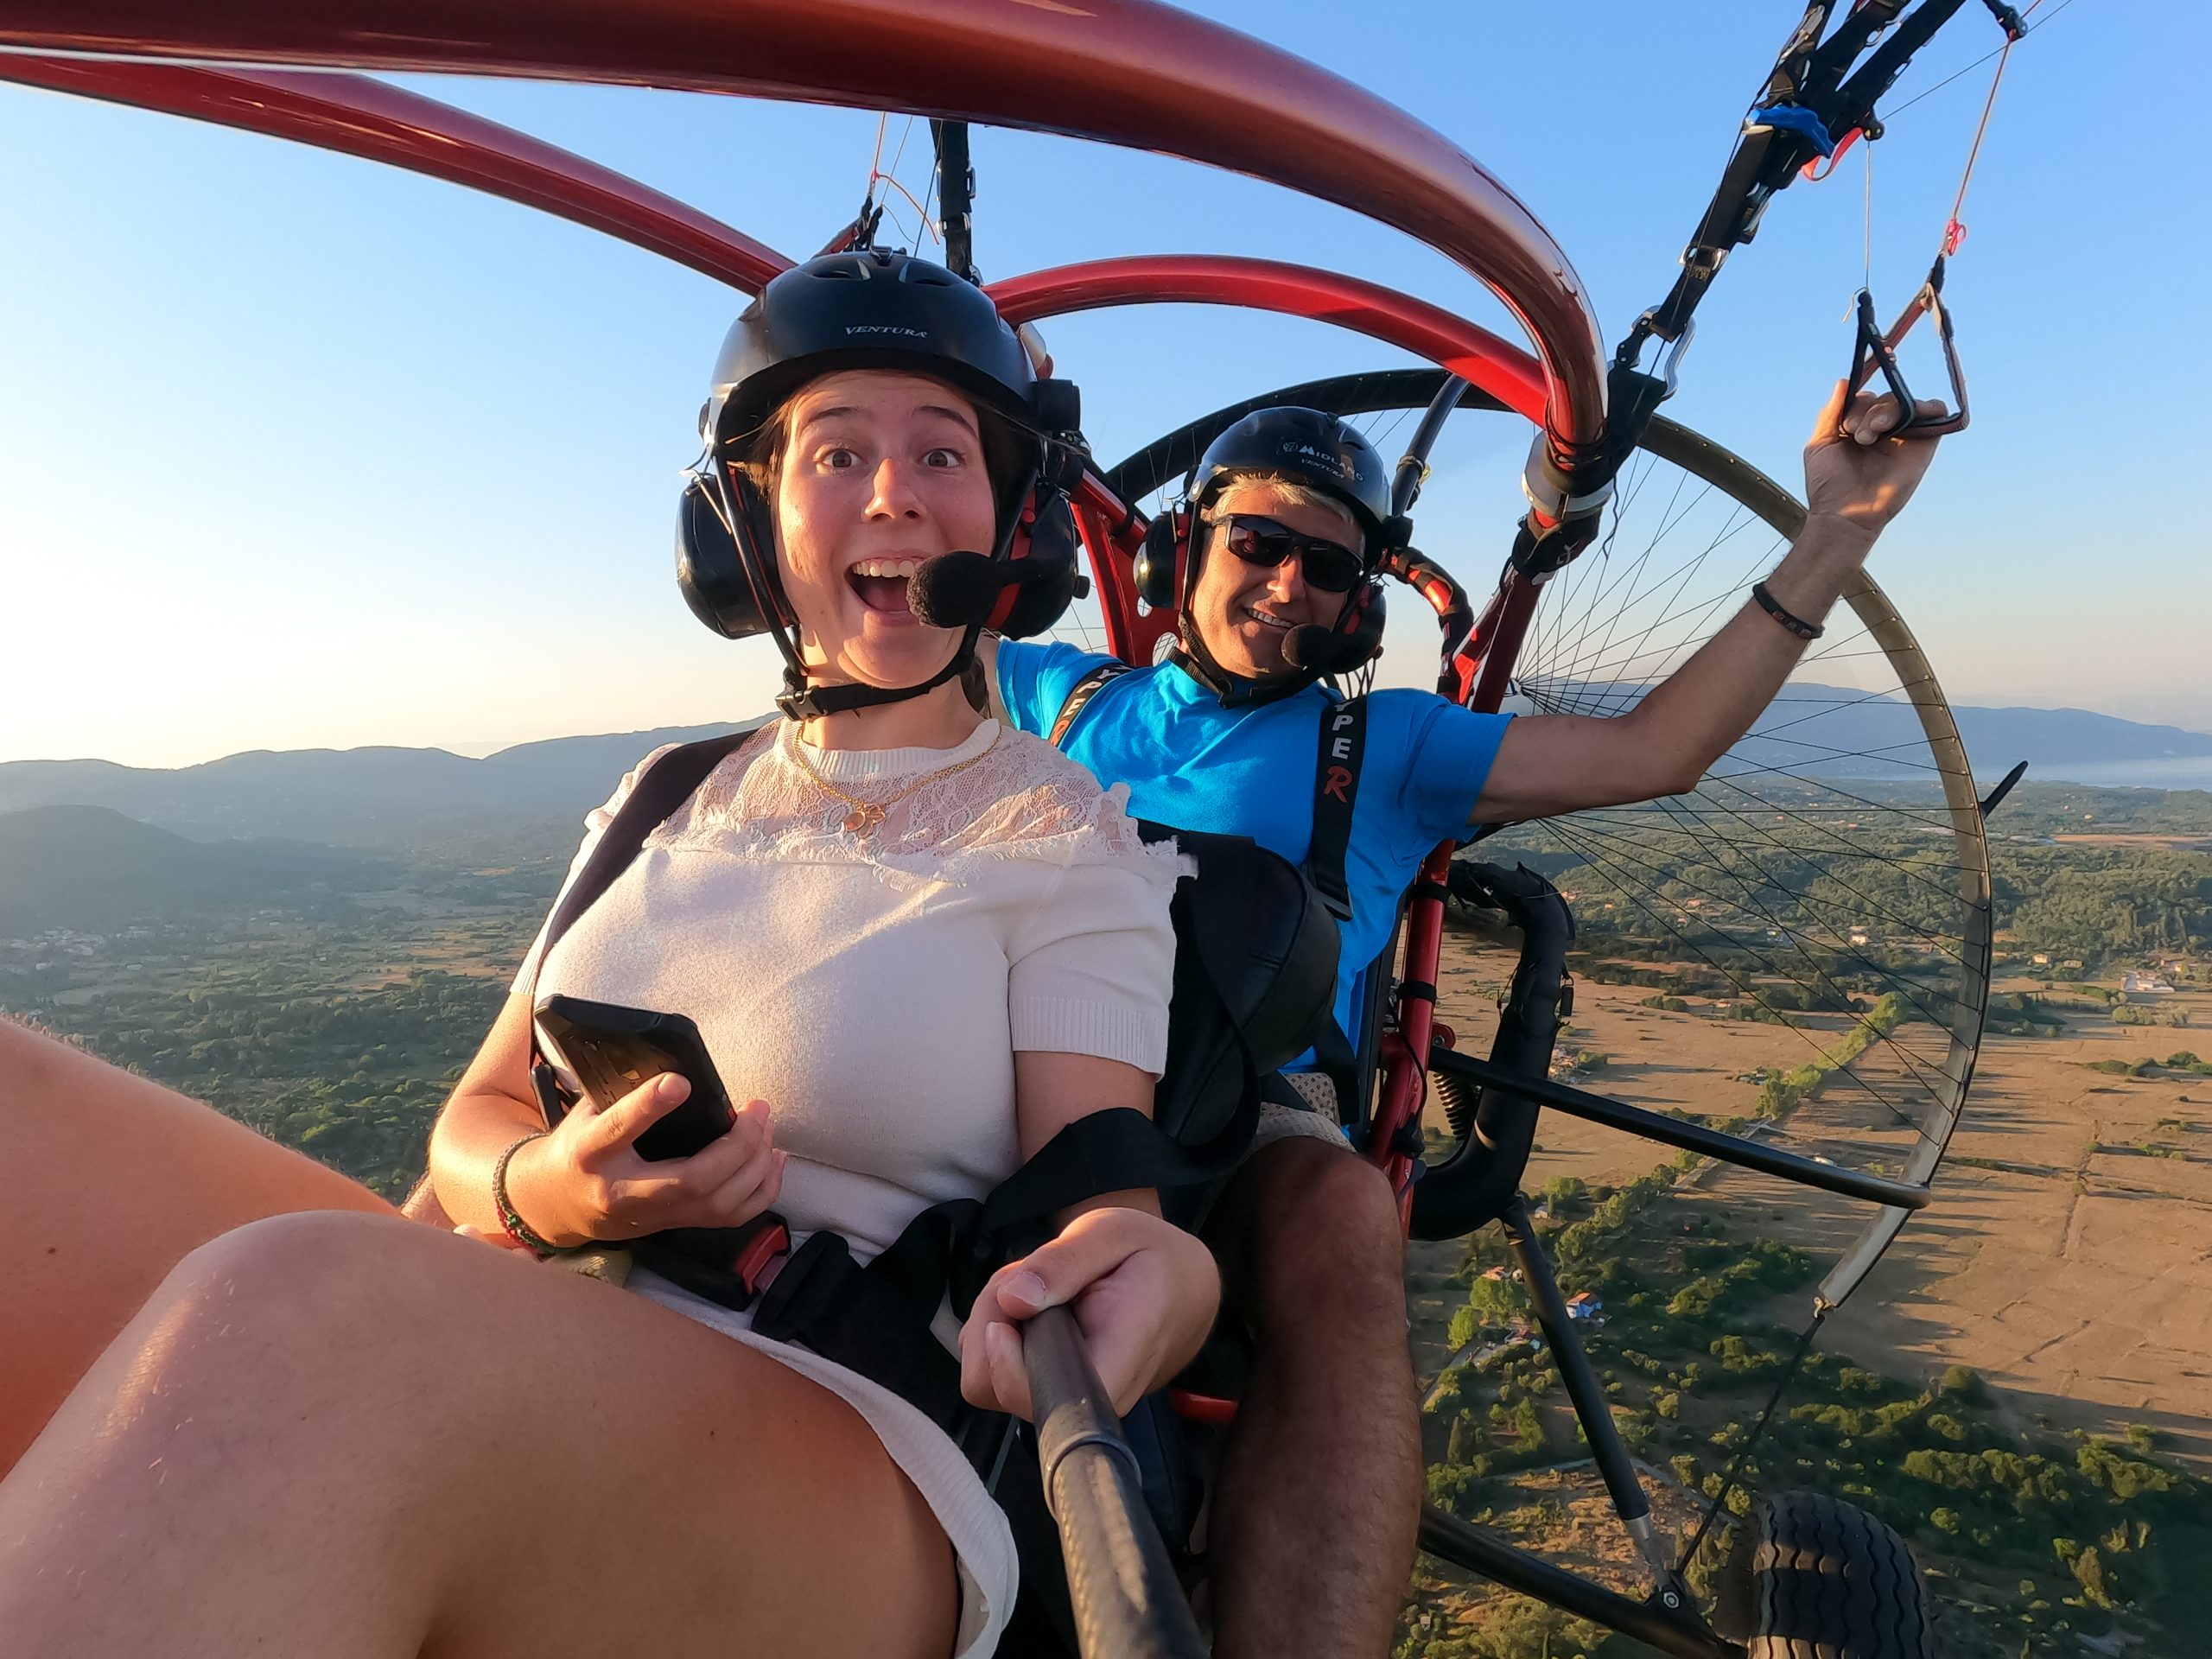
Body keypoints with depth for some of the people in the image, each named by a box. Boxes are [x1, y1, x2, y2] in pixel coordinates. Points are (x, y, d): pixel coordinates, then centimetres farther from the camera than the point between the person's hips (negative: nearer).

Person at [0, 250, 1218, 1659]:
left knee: (294, 1319, -38)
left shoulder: (1067, 838, 1)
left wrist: (1145, 1276, -30)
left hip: (860, 1456, -5)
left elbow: (1094, 1196, -6)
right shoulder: (669, 807, 16)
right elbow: (476, 1122, 15)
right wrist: (539, 1192, -9)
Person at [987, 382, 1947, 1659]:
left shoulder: (1381, 747, 18)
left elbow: (1654, 752, 13)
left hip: (1255, 1116, -1)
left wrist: (1837, 533, 9)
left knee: (1342, 1210, -37)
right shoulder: (1064, 693, 22)